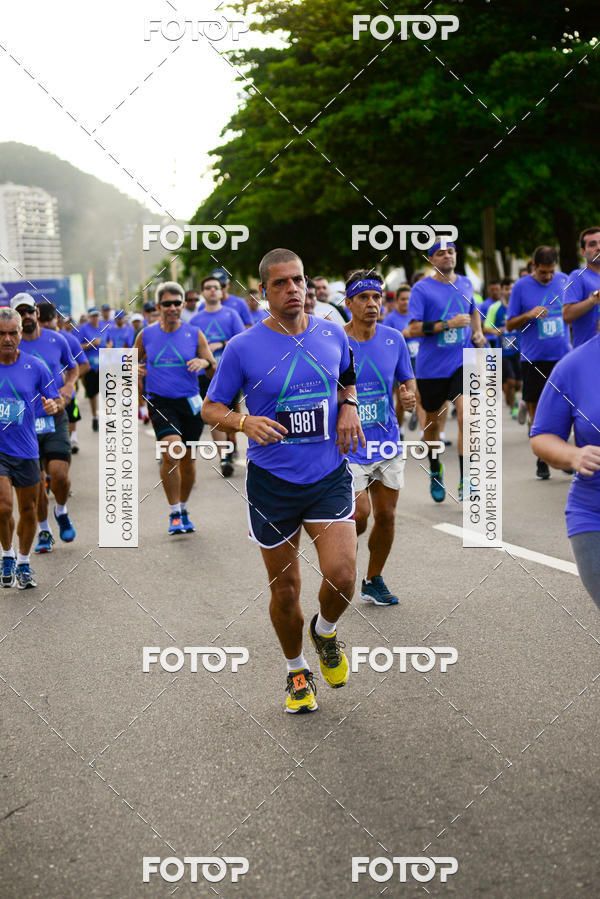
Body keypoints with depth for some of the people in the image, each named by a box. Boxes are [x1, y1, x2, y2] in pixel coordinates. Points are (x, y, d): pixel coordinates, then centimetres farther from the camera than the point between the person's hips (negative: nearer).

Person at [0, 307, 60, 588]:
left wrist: (53, 405, -17)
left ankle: (23, 563, 30)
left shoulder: (35, 366, -1)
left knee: (28, 509, 10)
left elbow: (57, 400, 6)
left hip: (26, 451, 2)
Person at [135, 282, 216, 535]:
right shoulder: (146, 335, 2)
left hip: (190, 403, 2)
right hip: (160, 402, -2)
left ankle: (183, 509, 33)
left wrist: (205, 362, -17)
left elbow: (214, 372, 4)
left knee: (187, 459, 11)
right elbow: (134, 361, 19)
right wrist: (135, 369, -3)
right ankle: (174, 513, -9)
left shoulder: (194, 334, 1)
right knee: (171, 453, -21)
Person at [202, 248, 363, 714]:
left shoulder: (333, 334, 2)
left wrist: (349, 406, 1)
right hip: (272, 483, -1)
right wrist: (245, 422, -21)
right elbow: (210, 408, -1)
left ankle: (325, 631, 22)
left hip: (329, 475, 2)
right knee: (285, 589, 7)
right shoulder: (242, 348, -8)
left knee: (342, 577, -13)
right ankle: (297, 671, 32)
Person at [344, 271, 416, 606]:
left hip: (388, 445, 4)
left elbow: (407, 380, 12)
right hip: (348, 445, -4)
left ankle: (374, 580, 27)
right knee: (358, 517, -13)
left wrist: (410, 396, -11)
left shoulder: (394, 339, 0)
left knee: (386, 516, 7)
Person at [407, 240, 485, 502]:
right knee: (432, 422, 12)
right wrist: (449, 324, -21)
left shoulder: (465, 284, 9)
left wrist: (477, 332, 12)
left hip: (462, 362, 2)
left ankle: (465, 483, -14)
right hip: (431, 368, -2)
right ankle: (435, 472, 38)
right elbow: (413, 329, -14)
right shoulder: (422, 289, -7)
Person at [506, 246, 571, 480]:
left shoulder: (564, 281, 5)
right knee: (536, 408, 3)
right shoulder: (521, 286, -3)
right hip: (533, 359, -1)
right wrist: (529, 315, -16)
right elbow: (509, 325, 1)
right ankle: (542, 460, 14)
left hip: (562, 356, 2)